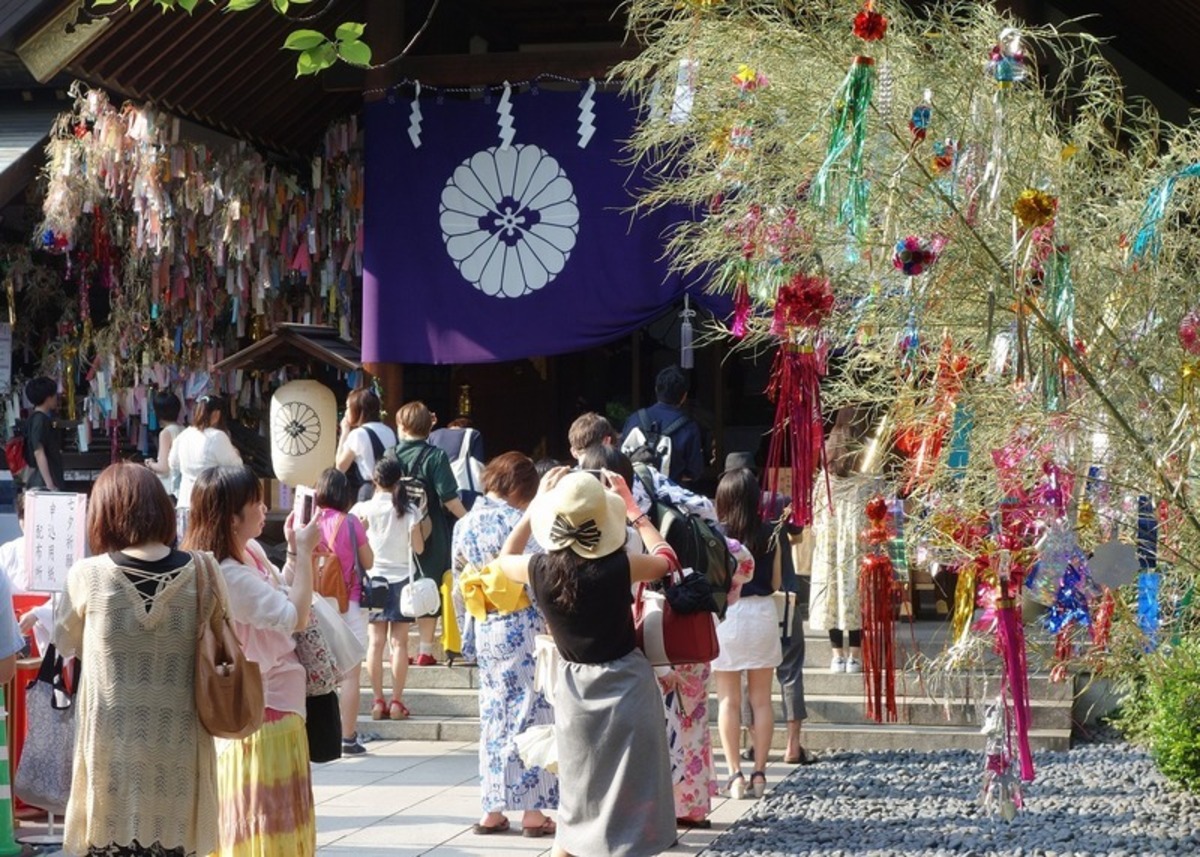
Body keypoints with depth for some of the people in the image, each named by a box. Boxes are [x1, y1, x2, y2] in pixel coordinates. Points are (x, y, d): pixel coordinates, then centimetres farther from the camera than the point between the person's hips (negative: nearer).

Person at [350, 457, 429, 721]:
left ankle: (378, 701, 1)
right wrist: (421, 517, 9)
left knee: (375, 641, 3)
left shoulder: (362, 509, -3)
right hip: (401, 579, 0)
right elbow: (418, 547, -3)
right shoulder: (409, 509, -4)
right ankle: (397, 701, 0)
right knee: (399, 642, 2)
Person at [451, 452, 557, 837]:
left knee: (494, 717, 12)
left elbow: (459, 585, 13)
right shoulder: (516, 522, -13)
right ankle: (533, 810, 2)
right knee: (531, 714, 0)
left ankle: (493, 809, 13)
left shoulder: (463, 525, 7)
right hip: (523, 630, -6)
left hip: (485, 632, 6)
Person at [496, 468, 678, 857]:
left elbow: (505, 558, 13)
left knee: (578, 802, 18)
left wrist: (537, 502, 14)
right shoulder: (619, 567, -19)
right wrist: (631, 506, 10)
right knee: (630, 800, 7)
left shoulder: (541, 570, -12)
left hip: (574, 689, 3)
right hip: (626, 686, -3)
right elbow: (665, 557, 4)